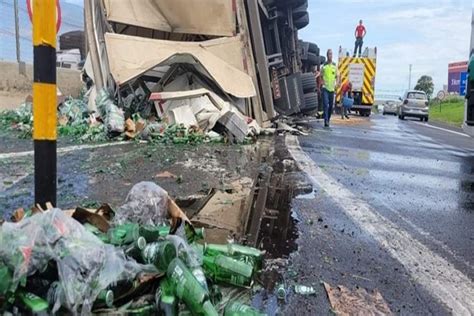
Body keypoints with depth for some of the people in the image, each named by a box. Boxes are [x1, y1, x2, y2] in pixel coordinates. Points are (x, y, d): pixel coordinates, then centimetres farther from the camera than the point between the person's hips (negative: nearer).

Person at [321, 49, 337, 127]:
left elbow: (337, 76, 15)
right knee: (326, 104, -13)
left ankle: (328, 120, 22)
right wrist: (323, 82, -6)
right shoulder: (324, 65, 2)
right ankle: (326, 121, -16)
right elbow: (321, 76, 10)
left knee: (331, 105, 9)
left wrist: (335, 84, -1)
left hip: (332, 88, 3)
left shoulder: (335, 66, 8)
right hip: (325, 88, -3)